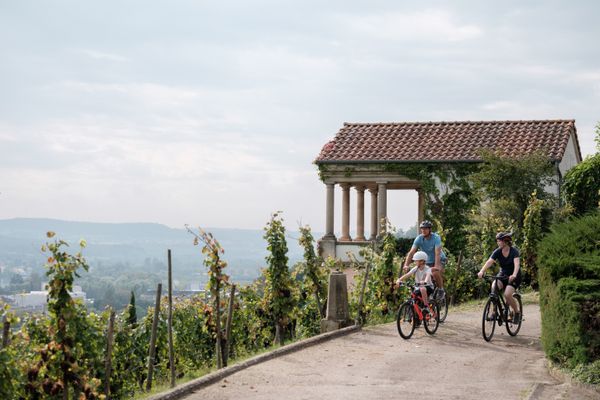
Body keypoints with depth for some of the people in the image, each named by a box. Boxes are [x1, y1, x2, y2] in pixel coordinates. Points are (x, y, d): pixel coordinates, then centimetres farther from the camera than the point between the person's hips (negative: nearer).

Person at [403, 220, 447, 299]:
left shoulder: (436, 238, -24)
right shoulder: (419, 239, -14)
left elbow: (437, 253, -35)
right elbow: (411, 252, -22)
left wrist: (436, 266, -48)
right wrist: (406, 265, -35)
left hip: (439, 260, -4)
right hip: (427, 262, 4)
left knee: (435, 273, -31)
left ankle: (441, 290, -9)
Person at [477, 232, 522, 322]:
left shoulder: (514, 251, -18)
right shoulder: (497, 252, -9)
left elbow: (517, 263, -34)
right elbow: (489, 261, -23)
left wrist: (514, 275, -53)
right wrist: (481, 271, -41)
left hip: (514, 277, -4)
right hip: (502, 274, 4)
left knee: (507, 294, -25)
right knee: (494, 286, -27)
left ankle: (516, 312, 1)